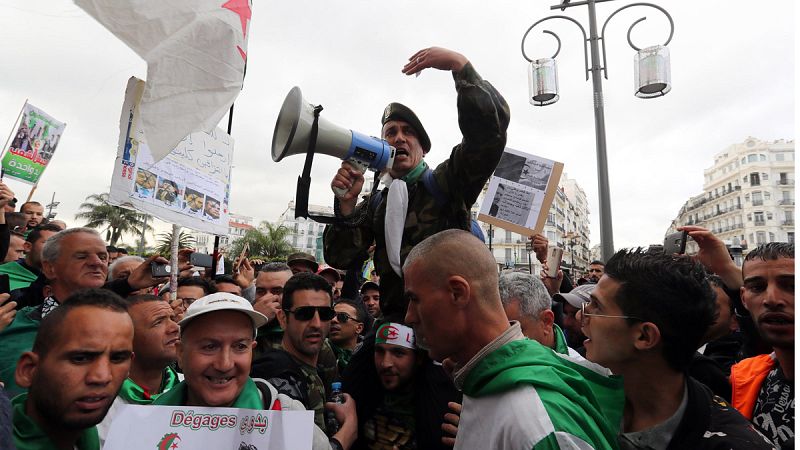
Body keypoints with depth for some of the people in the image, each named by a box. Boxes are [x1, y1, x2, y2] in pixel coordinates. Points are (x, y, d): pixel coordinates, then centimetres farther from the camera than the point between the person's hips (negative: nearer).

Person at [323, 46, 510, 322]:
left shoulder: (446, 182, 5)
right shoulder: (374, 204, 16)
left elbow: (490, 122, -9)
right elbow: (341, 258, 6)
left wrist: (459, 64, -13)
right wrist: (347, 204, -7)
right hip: (396, 319, 3)